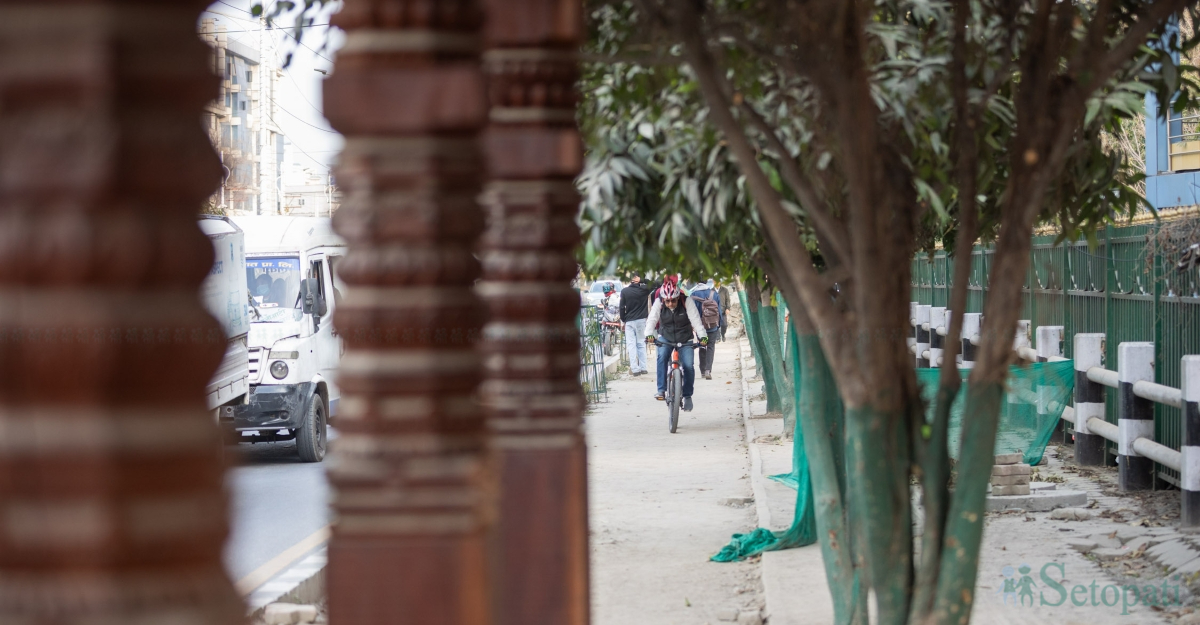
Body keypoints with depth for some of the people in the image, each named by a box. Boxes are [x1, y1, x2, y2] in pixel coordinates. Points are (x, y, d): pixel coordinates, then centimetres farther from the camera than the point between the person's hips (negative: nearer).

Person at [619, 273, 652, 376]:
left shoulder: (624, 291, -3)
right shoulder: (644, 289, -4)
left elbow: (622, 307, -2)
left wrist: (623, 320, 10)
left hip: (629, 321, -1)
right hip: (641, 321, 1)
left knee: (631, 345, 0)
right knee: (641, 344, 9)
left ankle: (635, 368, -8)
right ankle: (643, 368, 7)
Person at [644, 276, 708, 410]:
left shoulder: (687, 301, -20)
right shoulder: (659, 303, -15)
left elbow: (696, 320, -24)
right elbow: (652, 319, -21)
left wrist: (702, 336, -36)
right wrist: (649, 334, -39)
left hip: (684, 339, -1)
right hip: (665, 338, 1)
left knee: (688, 366, -14)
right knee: (662, 356, -28)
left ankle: (687, 396, 4)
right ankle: (661, 390, -24)